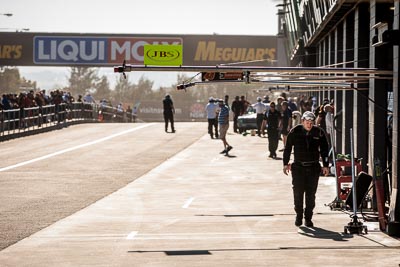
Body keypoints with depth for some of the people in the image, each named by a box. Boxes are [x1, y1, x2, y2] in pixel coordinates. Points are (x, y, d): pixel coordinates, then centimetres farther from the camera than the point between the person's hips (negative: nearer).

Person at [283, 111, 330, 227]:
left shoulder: (319, 132, -1)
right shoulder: (294, 132, -3)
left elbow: (324, 150, 7)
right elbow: (287, 148, 7)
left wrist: (325, 165, 5)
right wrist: (285, 164, 5)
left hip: (313, 167, 0)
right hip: (298, 167, 0)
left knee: (311, 194, 2)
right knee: (298, 193, 0)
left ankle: (308, 218, 12)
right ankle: (299, 216, 16)